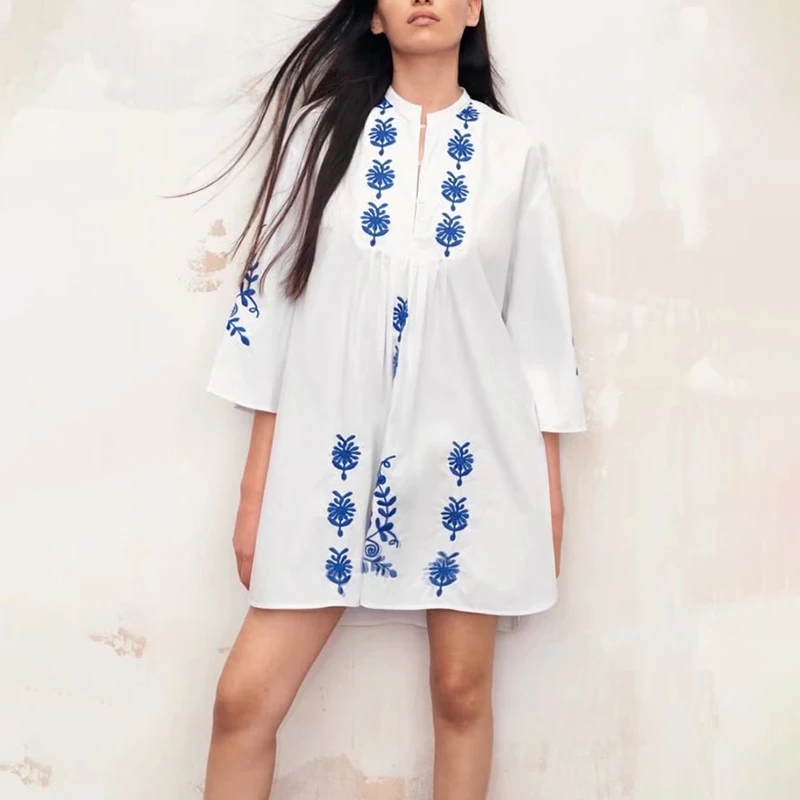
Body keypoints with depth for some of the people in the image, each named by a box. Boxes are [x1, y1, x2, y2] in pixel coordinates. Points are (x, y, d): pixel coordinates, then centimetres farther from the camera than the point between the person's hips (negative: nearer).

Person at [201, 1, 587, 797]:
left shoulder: (515, 152, 6)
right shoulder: (323, 129, 6)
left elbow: (539, 320, 7)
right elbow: (273, 294, 3)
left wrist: (549, 480, 4)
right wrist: (257, 480, 0)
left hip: (470, 454, 1)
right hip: (334, 449, 0)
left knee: (461, 690, 9)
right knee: (245, 695, -2)